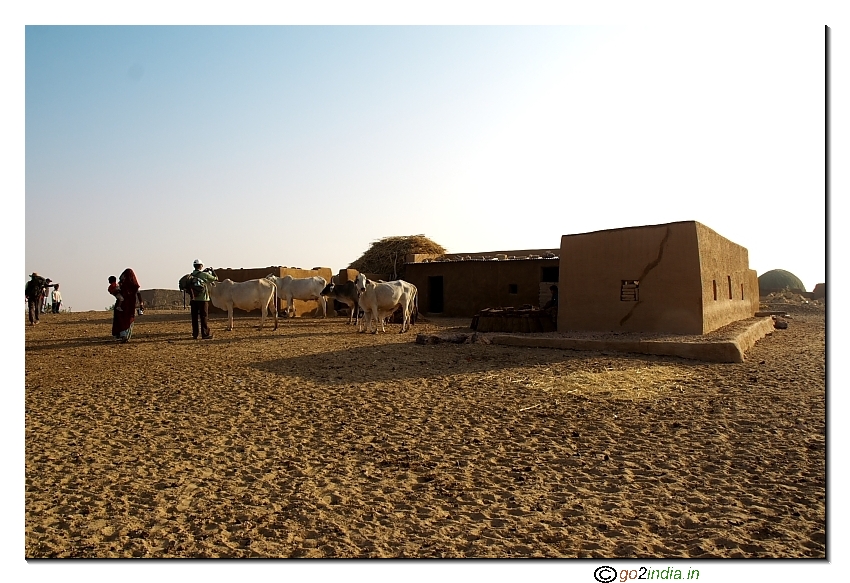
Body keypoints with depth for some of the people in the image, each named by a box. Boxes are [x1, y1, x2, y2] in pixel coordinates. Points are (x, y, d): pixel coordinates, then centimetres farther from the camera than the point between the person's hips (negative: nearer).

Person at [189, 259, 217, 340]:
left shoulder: (191, 275, 4)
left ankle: (195, 334, 13)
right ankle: (205, 334, 2)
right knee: (204, 317, 1)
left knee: (194, 317, 10)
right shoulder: (204, 275, -9)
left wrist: (204, 272, 24)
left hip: (194, 299, 5)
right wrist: (212, 272, 20)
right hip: (203, 299, -4)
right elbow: (216, 279, 3)